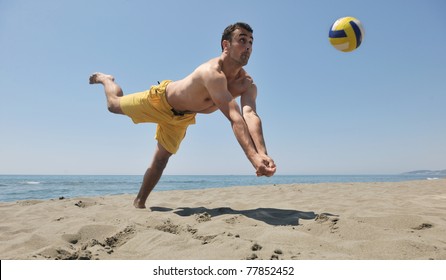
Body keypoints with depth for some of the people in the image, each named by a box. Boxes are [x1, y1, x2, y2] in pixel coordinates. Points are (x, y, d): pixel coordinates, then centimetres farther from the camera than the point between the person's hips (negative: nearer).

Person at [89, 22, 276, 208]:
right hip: (161, 99, -5)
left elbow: (251, 116, -42)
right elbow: (235, 118, -55)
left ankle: (139, 203, 29)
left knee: (161, 160, 11)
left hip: (181, 116, 5)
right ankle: (105, 79, 51)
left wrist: (262, 154, -58)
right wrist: (253, 157, -61)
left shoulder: (247, 84, -24)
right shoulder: (213, 72, -44)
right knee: (114, 105, 16)